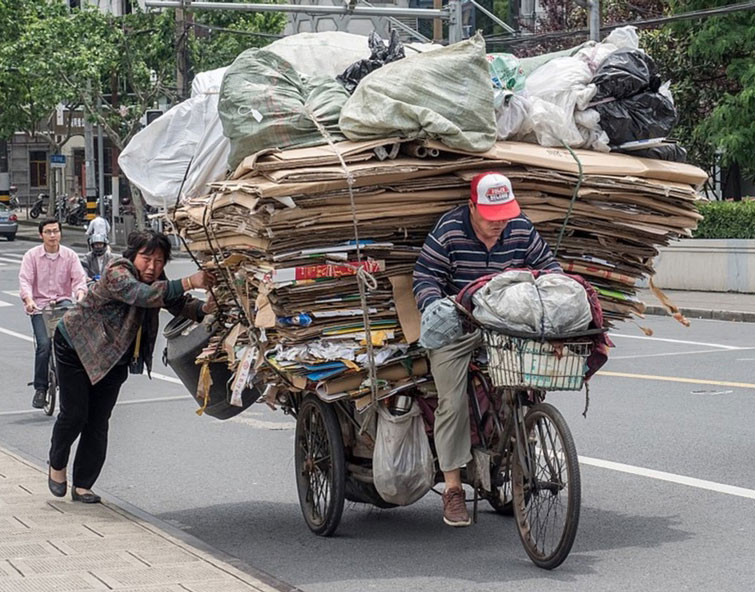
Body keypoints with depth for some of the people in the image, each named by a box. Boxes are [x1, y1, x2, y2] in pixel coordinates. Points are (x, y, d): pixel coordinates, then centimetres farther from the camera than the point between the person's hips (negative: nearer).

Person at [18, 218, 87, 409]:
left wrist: (80, 296, -25)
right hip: (40, 305, -1)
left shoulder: (70, 255, 6)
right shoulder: (31, 255, 2)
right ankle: (40, 388, -7)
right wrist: (28, 300, -27)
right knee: (44, 344, -20)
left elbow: (79, 279, -3)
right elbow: (25, 280, -7)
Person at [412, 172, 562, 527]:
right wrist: (431, 303, -31)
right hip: (454, 326, -3)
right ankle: (452, 489, 0)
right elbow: (425, 275, -11)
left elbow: (547, 264, 11)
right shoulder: (449, 231, -12)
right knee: (452, 404, -6)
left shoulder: (521, 229, 0)